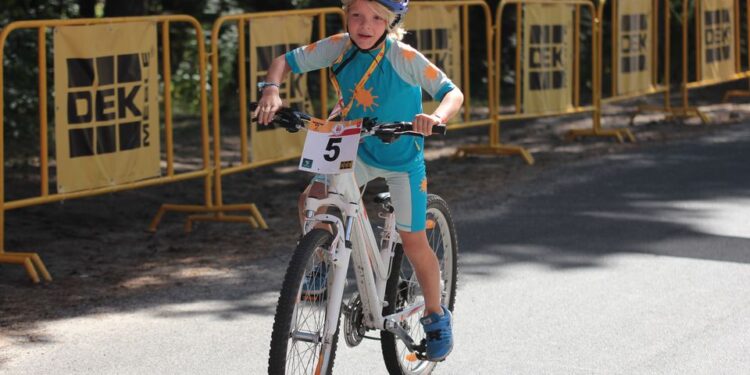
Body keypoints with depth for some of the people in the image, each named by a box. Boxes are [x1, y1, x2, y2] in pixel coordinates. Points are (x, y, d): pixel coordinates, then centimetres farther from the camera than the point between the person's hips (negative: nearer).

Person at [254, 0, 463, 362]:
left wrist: (435, 117, -49)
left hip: (402, 158, -3)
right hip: (357, 148, 4)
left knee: (412, 239, -2)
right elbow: (285, 61, -7)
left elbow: (453, 93, -27)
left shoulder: (404, 57, -25)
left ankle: (436, 315, 20)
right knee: (312, 198, -18)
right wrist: (271, 90, -28)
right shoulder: (339, 47, -15)